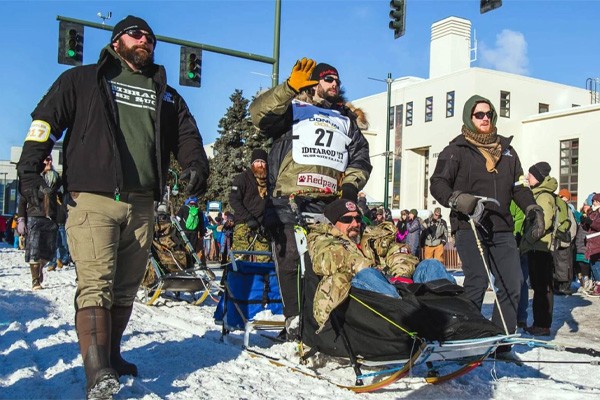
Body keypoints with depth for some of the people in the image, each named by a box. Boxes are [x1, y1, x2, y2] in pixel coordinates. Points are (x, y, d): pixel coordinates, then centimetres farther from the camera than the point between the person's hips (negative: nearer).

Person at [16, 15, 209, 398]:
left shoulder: (167, 96, 23)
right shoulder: (82, 80, 13)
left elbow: (187, 134, 17)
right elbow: (46, 120, 6)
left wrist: (195, 164, -5)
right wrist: (30, 165, -7)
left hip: (142, 205, 4)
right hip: (93, 198, -4)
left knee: (126, 288, 8)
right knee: (95, 284, -14)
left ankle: (111, 356, 20)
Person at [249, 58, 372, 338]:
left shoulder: (346, 120, 28)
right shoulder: (292, 109, 15)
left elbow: (361, 157, 25)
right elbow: (260, 114, -5)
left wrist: (351, 184, 6)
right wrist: (290, 87, -16)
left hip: (329, 204, 3)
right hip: (289, 202, -3)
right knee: (291, 259, -9)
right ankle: (294, 317, 0)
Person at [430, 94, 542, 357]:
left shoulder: (506, 150, 21)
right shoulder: (457, 150, 3)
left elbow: (519, 186, 23)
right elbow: (437, 183, -2)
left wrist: (532, 209, 6)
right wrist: (457, 199, -21)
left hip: (502, 228, 6)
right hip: (469, 227, -6)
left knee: (512, 284, 2)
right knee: (477, 282, -14)